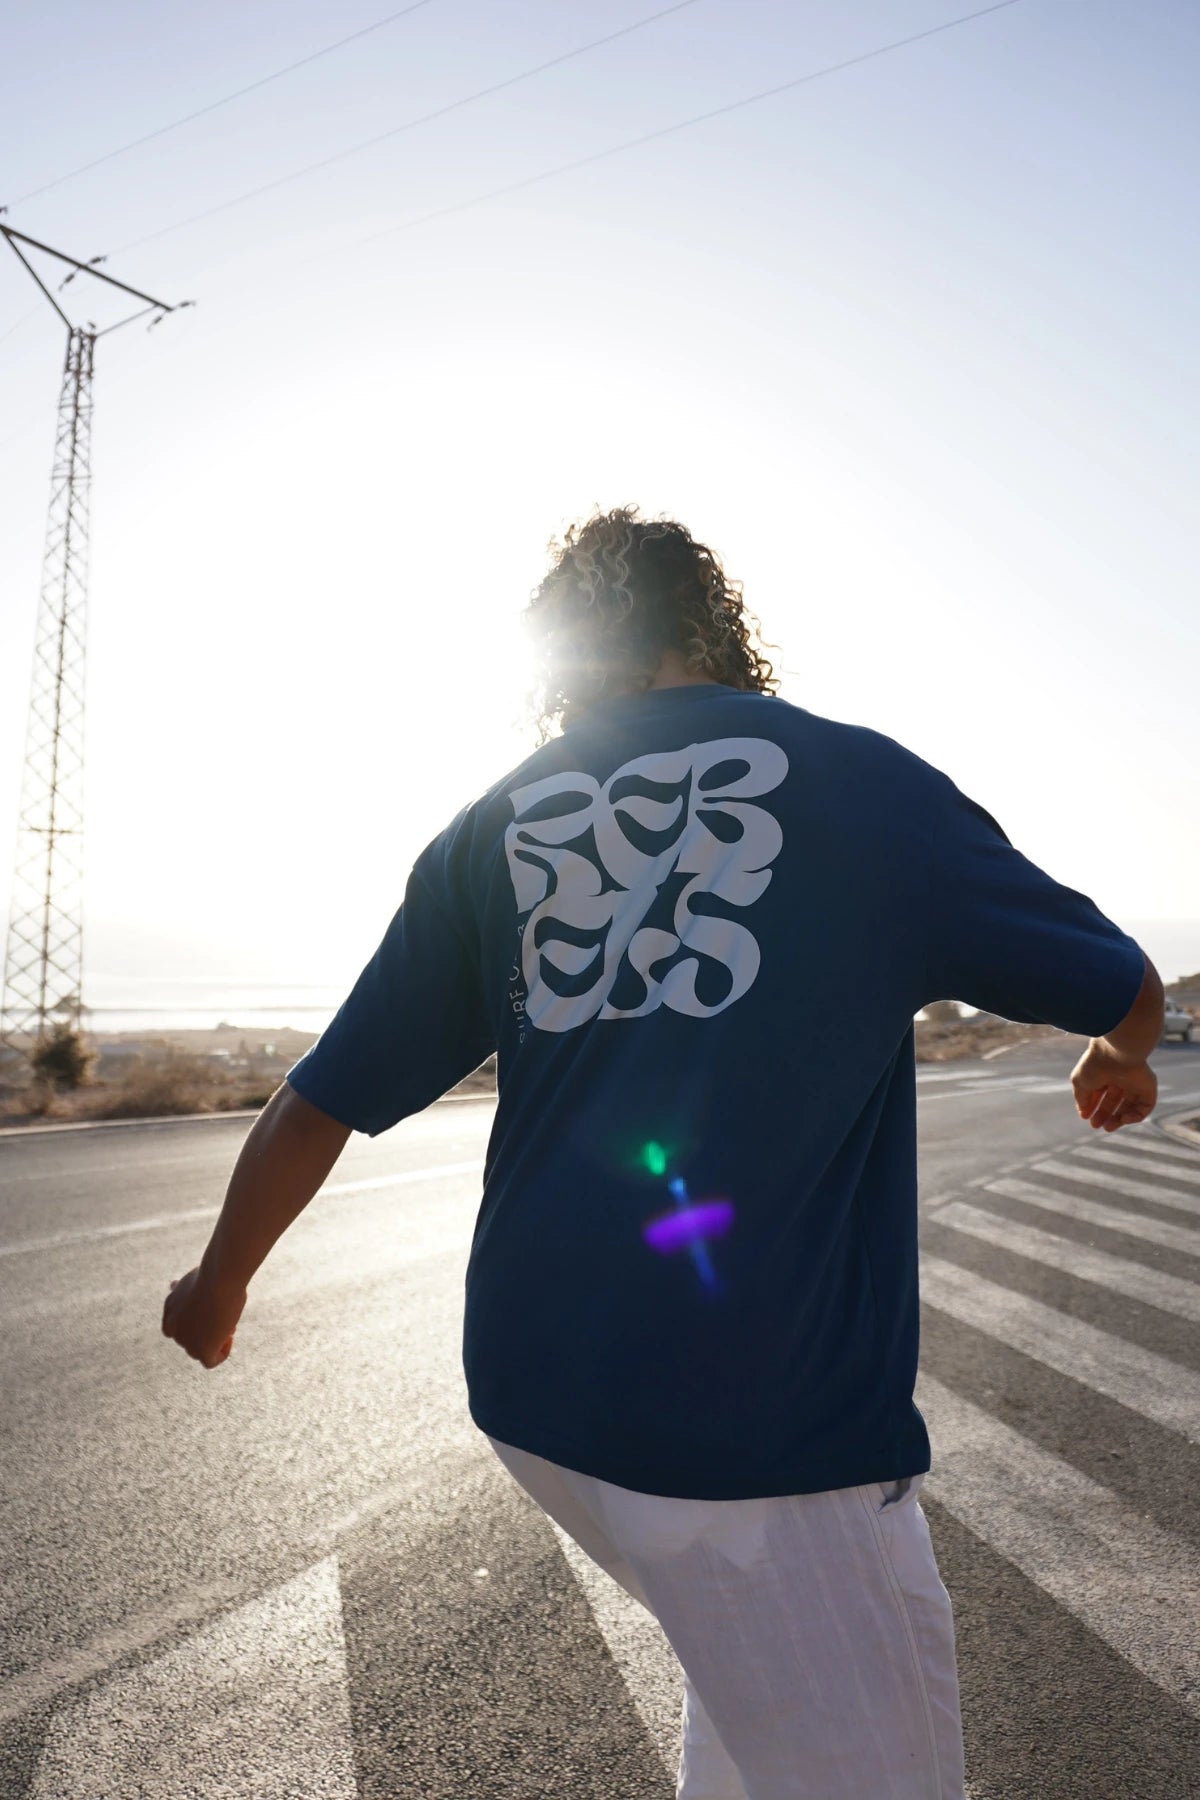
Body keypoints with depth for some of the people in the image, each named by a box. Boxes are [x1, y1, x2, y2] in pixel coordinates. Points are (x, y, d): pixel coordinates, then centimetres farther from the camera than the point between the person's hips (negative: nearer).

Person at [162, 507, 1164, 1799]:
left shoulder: (493, 824, 6)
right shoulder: (862, 778, -1)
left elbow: (319, 1102, 10)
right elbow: (1127, 989, 11)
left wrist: (217, 1287, 27)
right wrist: (1116, 1059, 34)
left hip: (525, 1390, 6)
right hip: (759, 1416, -5)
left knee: (748, 1660, 29)